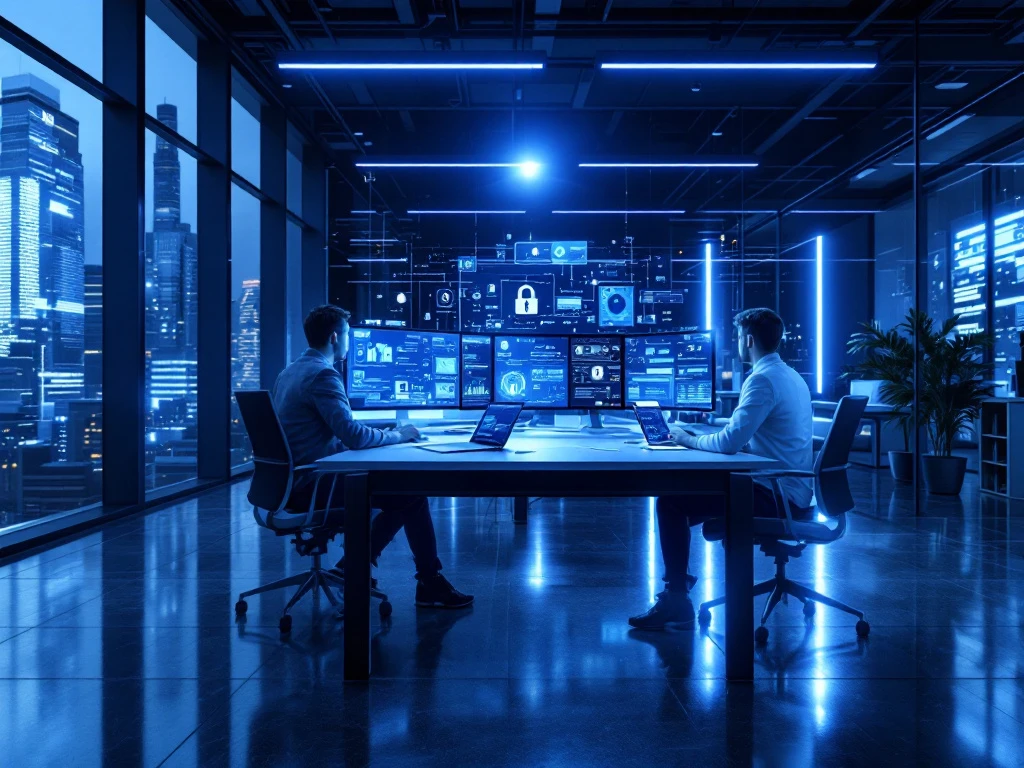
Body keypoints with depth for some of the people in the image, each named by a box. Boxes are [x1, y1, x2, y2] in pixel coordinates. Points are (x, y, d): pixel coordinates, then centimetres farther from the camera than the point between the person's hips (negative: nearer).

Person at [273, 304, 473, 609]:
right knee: (412, 493, -6)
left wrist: (388, 435, 13)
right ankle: (430, 585, 3)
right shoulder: (323, 374, -18)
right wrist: (399, 435, -8)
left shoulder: (291, 371, 13)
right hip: (314, 485, -10)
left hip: (296, 481, 10)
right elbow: (353, 436, -25)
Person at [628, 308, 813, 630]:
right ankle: (676, 586, 19)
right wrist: (699, 437, 12)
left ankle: (677, 601, -1)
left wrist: (688, 439, -7)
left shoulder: (762, 379, -18)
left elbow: (730, 442, -25)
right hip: (790, 492, 10)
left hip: (774, 496, -10)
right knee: (684, 493, 17)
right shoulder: (791, 376, 14)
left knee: (670, 503, -9)